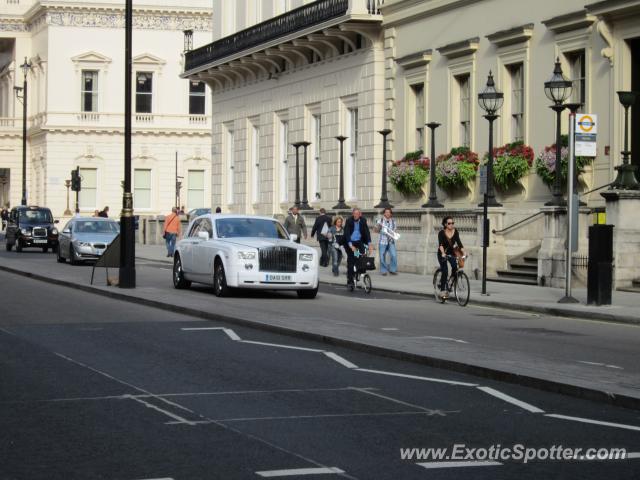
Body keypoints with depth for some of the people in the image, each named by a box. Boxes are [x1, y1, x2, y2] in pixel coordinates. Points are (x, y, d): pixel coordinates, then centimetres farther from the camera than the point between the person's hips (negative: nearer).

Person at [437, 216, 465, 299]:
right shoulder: (441, 233, -19)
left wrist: (463, 253, -26)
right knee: (445, 271, -16)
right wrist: (443, 253, -48)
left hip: (451, 253, 3)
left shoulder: (455, 232, -8)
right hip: (442, 254, -3)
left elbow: (459, 243, -14)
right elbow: (440, 244, -32)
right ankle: (442, 290, -7)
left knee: (455, 267, -21)